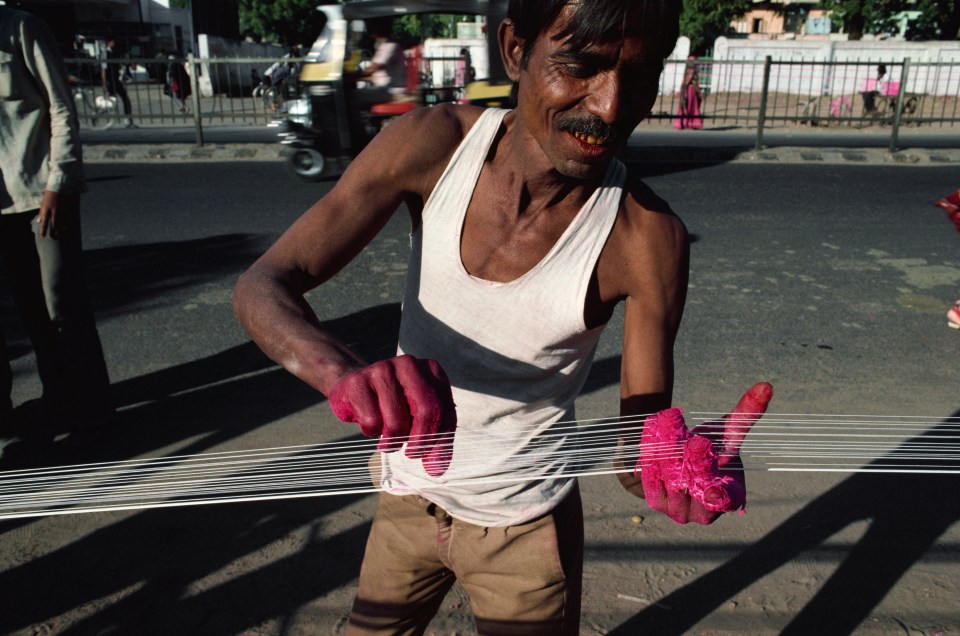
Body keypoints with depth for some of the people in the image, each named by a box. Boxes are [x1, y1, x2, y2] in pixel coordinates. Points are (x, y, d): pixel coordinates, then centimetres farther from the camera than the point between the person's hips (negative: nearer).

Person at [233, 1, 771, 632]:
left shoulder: (649, 237, -24)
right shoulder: (435, 143, -19)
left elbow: (642, 437, -17)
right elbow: (263, 285, -23)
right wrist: (347, 374, -44)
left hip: (522, 524, -2)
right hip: (406, 491, 3)